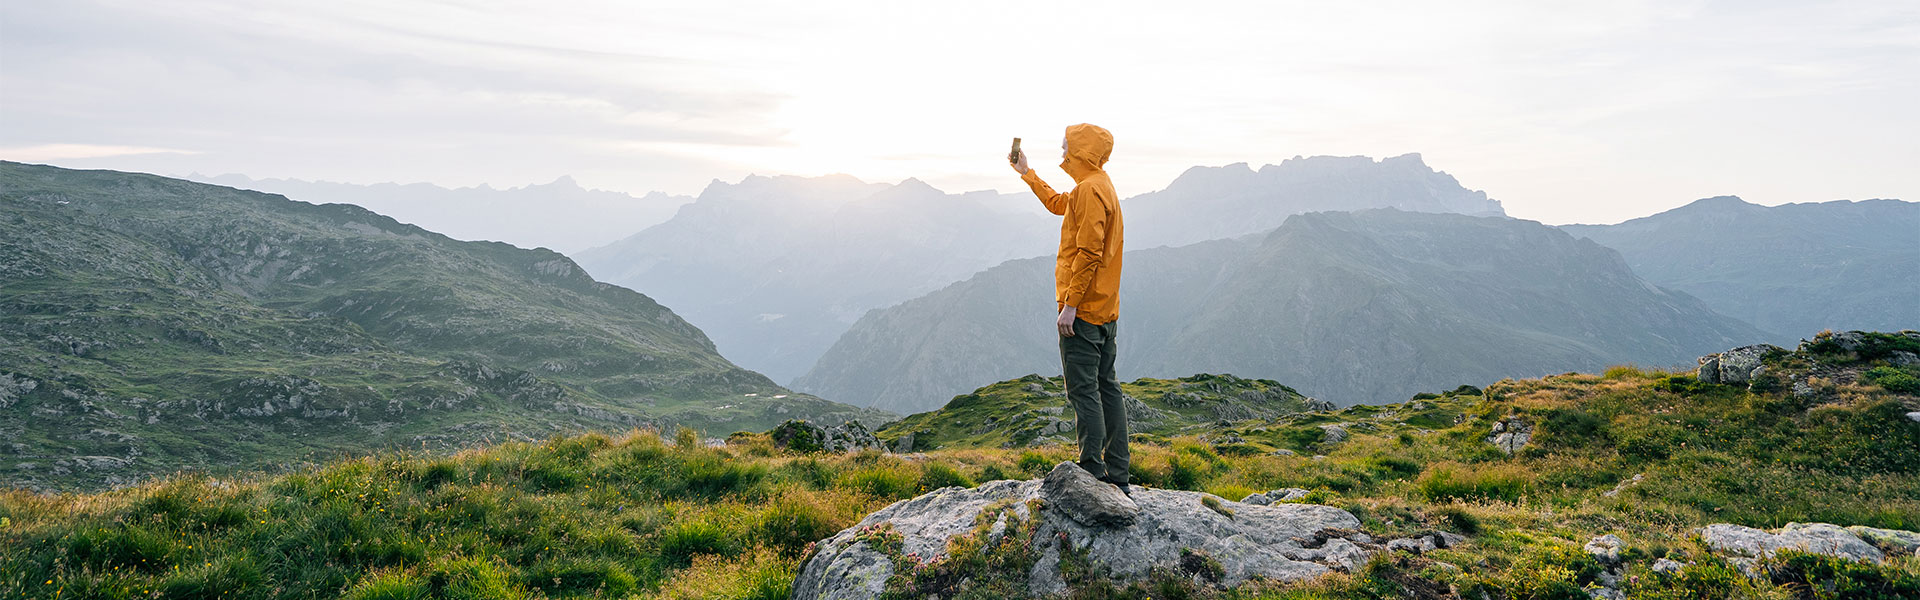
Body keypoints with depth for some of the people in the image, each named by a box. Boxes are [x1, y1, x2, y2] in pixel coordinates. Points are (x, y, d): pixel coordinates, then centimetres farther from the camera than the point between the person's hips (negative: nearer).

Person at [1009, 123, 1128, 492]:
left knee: (1083, 391, -8)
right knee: (1106, 387, 11)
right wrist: (1026, 173, 43)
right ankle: (1116, 476, 15)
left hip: (1083, 311, -10)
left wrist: (1070, 304, -22)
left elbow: (1088, 252, -22)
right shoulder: (1100, 185, 18)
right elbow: (1057, 203, 38)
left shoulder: (1089, 189, -14)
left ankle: (1093, 473, -8)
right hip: (1106, 310, 10)